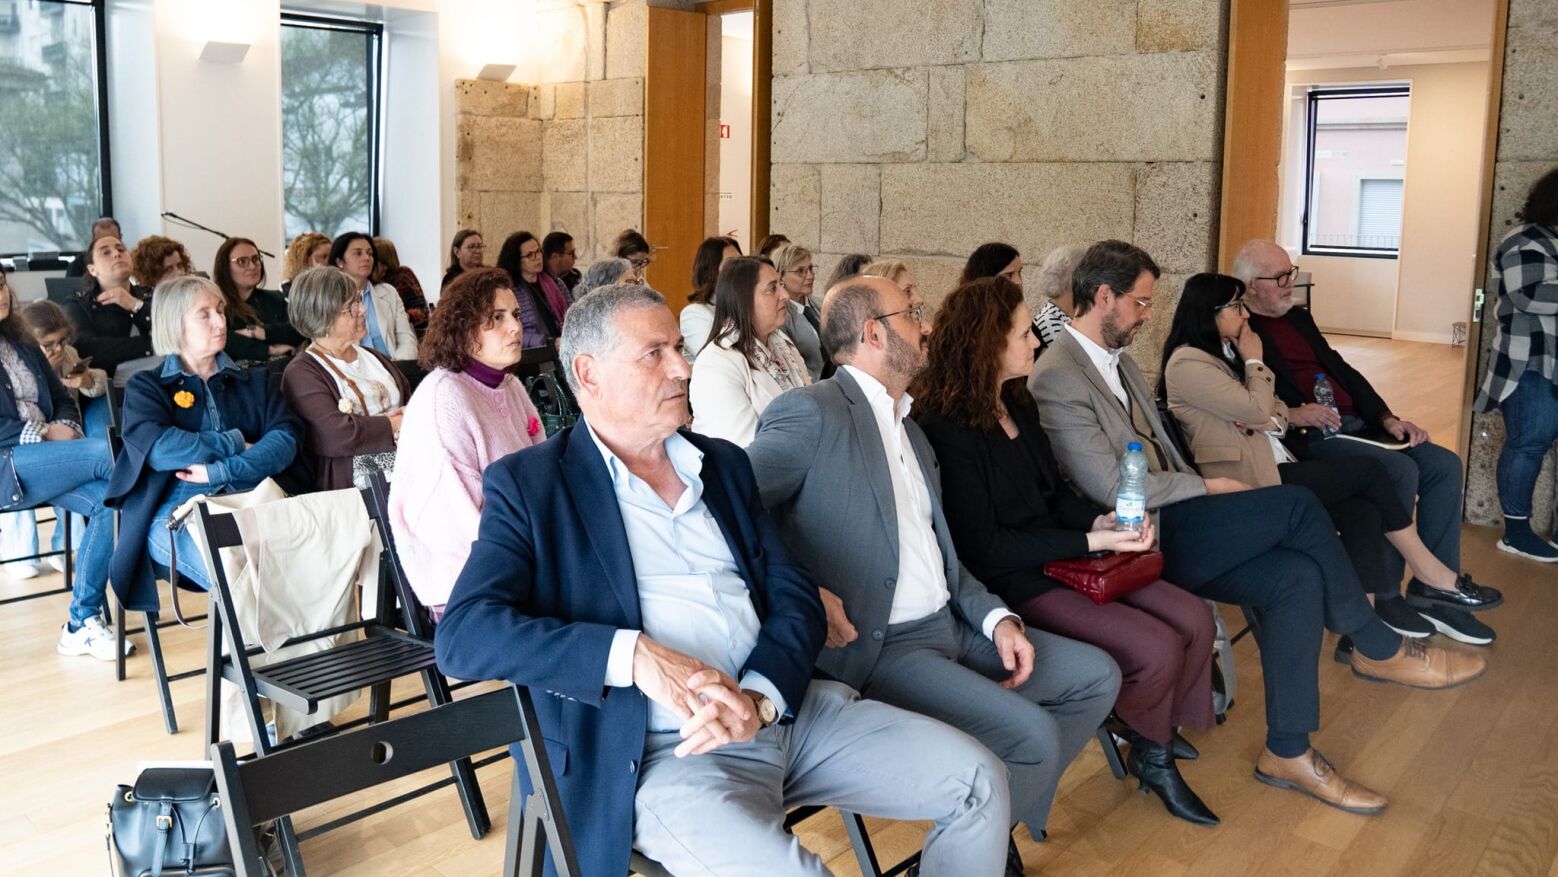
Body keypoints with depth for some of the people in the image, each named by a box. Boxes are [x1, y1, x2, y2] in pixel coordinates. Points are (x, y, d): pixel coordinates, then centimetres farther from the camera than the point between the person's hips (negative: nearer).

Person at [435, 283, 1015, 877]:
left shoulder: (723, 464, 16)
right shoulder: (529, 483, 0)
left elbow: (796, 597, 9)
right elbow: (462, 634, -12)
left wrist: (760, 696, -12)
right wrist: (634, 654, -22)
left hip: (784, 710, 6)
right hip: (662, 755, -6)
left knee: (978, 780, 0)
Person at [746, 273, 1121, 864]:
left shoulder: (909, 428, 17)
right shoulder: (811, 413, -12)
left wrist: (997, 617, 3)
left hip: (953, 626, 9)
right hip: (876, 647, -9)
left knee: (1096, 677, 8)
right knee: (1031, 734, -21)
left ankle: (1008, 809, 17)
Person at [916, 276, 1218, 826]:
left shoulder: (1017, 403, 9)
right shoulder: (946, 428, -19)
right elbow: (983, 547, -20)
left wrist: (1102, 520, -4)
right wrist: (1091, 542, -20)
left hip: (1059, 557, 9)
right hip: (1009, 583, -9)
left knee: (1196, 622, -3)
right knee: (1156, 649, -19)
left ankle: (1160, 736, 21)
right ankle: (1149, 755, 13)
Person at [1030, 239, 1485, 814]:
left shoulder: (1118, 359, 17)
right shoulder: (1056, 378, -16)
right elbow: (1111, 488, -20)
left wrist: (1201, 504, 3)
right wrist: (1206, 487, -9)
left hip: (1168, 527, 9)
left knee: (1296, 576, -12)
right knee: (1297, 505, -17)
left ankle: (1288, 752, -3)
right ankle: (1380, 649, 2)